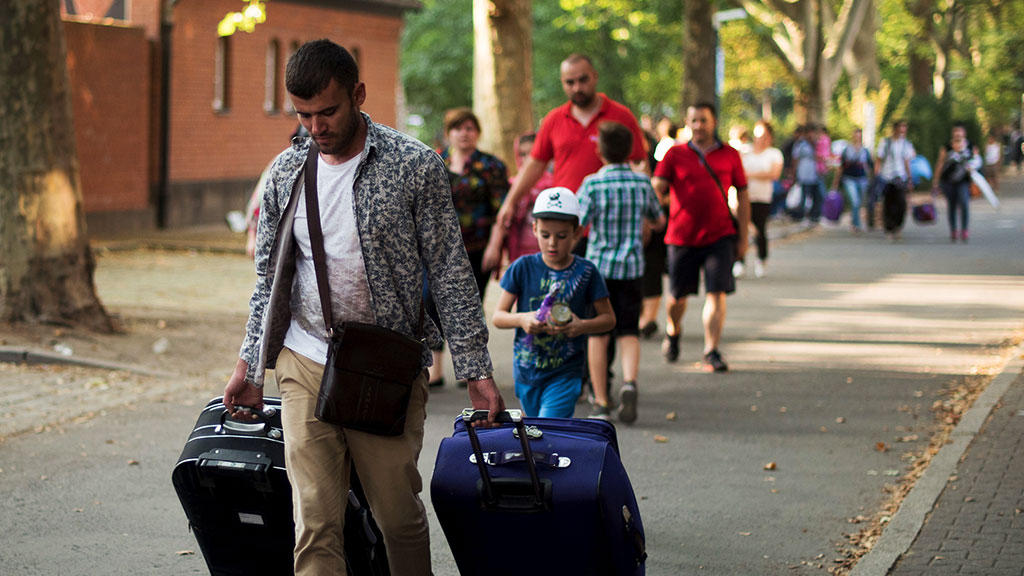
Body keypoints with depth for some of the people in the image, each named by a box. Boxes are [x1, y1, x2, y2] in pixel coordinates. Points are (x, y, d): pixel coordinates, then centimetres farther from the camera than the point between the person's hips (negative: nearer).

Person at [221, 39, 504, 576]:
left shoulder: (415, 165, -5)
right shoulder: (286, 172, 7)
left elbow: (451, 274, -3)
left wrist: (477, 371, -7)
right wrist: (248, 367, 16)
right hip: (305, 367, 3)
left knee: (399, 515, 5)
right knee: (315, 522, -5)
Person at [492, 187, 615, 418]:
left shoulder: (585, 272, -5)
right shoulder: (523, 268, -2)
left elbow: (608, 318, 3)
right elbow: (498, 316, 0)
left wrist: (583, 326, -18)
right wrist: (521, 319, -22)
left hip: (565, 374, -3)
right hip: (526, 371, 3)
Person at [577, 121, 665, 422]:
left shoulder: (592, 184, -8)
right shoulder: (642, 183, 3)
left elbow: (575, 226, -14)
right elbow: (659, 221, 17)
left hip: (599, 265, -2)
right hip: (632, 267, 2)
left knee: (598, 334, 7)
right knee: (628, 331, 7)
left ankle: (600, 403, 9)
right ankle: (629, 381, -20)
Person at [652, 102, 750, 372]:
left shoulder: (730, 156, 6)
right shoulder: (675, 154, 4)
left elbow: (743, 197, 11)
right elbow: (656, 188, -4)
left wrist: (743, 237, 7)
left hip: (720, 236, 0)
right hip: (682, 236, 0)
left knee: (717, 292, -11)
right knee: (678, 295, 10)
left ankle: (711, 351, -7)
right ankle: (673, 330, 40)